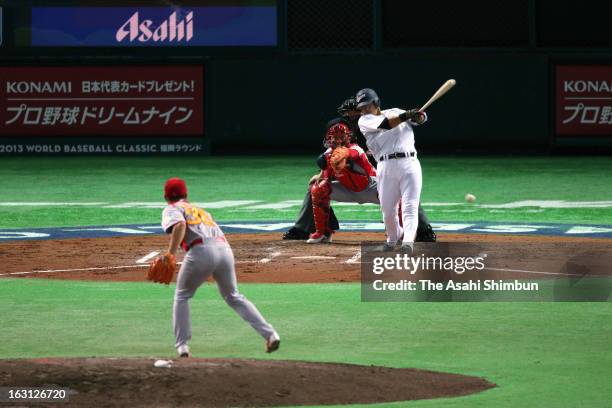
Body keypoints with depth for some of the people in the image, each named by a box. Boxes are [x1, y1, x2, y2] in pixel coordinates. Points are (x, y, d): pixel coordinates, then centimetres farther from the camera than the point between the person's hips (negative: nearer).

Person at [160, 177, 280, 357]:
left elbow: (180, 225, -9)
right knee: (233, 296, 20)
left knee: (181, 296, 15)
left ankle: (182, 345, 4)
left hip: (202, 251, -5)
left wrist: (170, 254, -17)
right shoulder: (198, 209, 36)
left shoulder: (172, 209, 14)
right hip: (224, 248, 5)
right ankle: (270, 334, 9)